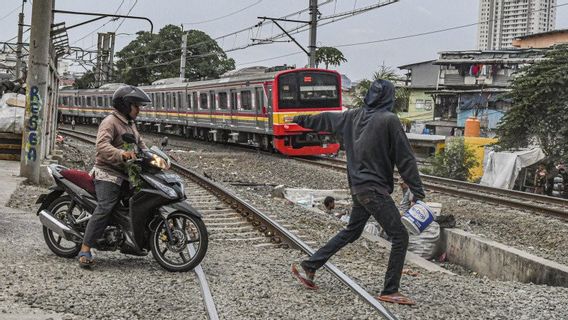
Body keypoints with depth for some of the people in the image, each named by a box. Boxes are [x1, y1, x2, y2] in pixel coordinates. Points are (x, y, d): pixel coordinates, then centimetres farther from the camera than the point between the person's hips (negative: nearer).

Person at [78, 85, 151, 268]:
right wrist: (121, 154, -42)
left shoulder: (130, 124, 21)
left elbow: (140, 144, 25)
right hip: (108, 174, -10)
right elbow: (102, 145, -27)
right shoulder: (110, 122, -12)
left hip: (126, 175, 10)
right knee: (105, 209, -23)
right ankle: (85, 250, -25)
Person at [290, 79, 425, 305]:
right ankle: (390, 291, 1)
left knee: (352, 231, 22)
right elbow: (405, 159, -12)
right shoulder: (389, 120, -13)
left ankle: (308, 267, 26)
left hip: (357, 187, 8)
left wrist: (300, 120, 40)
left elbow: (326, 120, 23)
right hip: (375, 189, -8)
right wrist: (417, 191, -9)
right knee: (400, 236, -1)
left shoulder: (354, 116, 7)